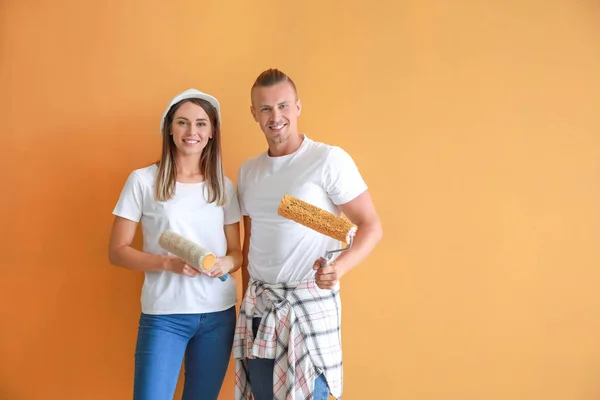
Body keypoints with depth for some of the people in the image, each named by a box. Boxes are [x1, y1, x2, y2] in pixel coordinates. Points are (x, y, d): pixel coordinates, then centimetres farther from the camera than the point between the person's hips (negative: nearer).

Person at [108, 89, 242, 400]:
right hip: (164, 314, -3)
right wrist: (168, 262, -18)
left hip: (219, 313, 4)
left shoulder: (224, 187, 6)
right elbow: (117, 252, -3)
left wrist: (227, 263, -12)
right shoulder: (143, 180, -4)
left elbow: (237, 251, 11)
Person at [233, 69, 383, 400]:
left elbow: (371, 226, -10)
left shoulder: (329, 159, -9)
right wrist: (247, 300, 14)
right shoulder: (247, 171, 9)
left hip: (310, 302, -5)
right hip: (258, 304, 6)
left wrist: (341, 266, -27)